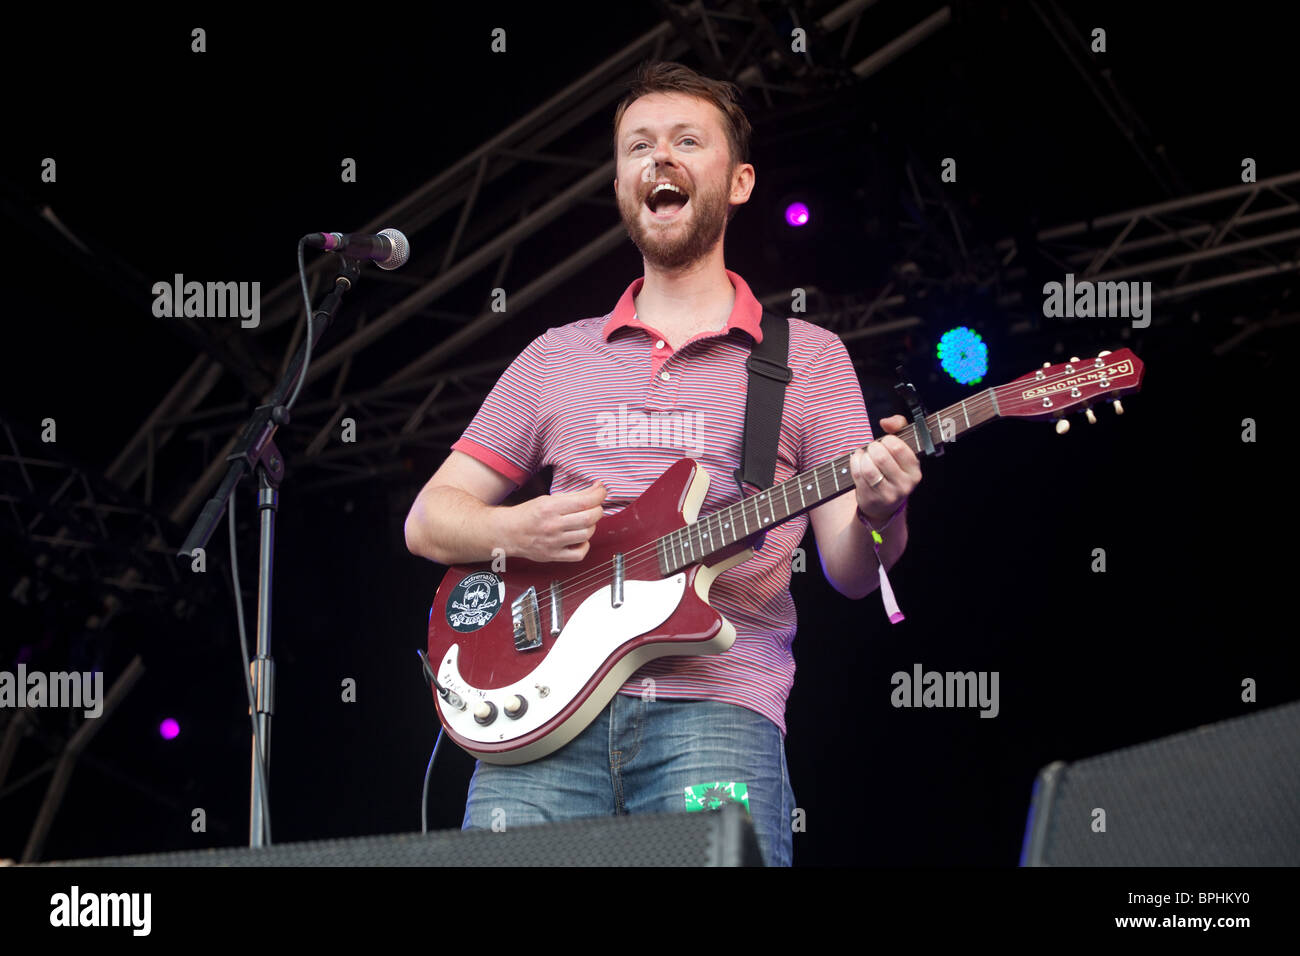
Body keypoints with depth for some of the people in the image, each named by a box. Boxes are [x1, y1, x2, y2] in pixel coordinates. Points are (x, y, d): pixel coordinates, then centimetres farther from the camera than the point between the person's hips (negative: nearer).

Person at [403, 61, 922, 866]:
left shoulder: (807, 357, 14)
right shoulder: (557, 357, 21)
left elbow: (851, 572, 8)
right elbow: (429, 519, 20)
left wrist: (877, 514, -15)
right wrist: (514, 533, -2)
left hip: (716, 703, -2)